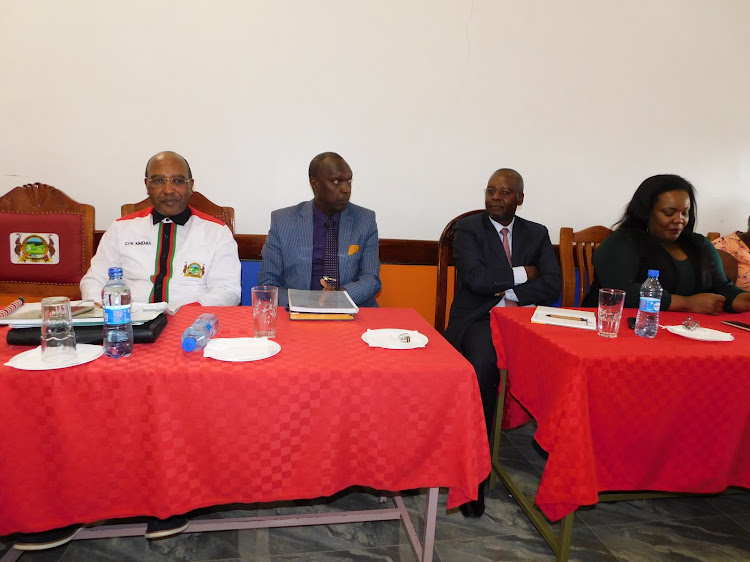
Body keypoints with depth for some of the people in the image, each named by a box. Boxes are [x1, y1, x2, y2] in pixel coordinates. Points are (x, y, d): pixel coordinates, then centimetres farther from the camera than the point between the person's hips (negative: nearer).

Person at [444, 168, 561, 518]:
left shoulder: (537, 234, 15)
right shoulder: (468, 229, 6)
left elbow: (553, 286, 1)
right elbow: (475, 278, -11)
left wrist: (510, 294, -11)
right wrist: (521, 274, -3)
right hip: (478, 320, -3)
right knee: (483, 364, -35)